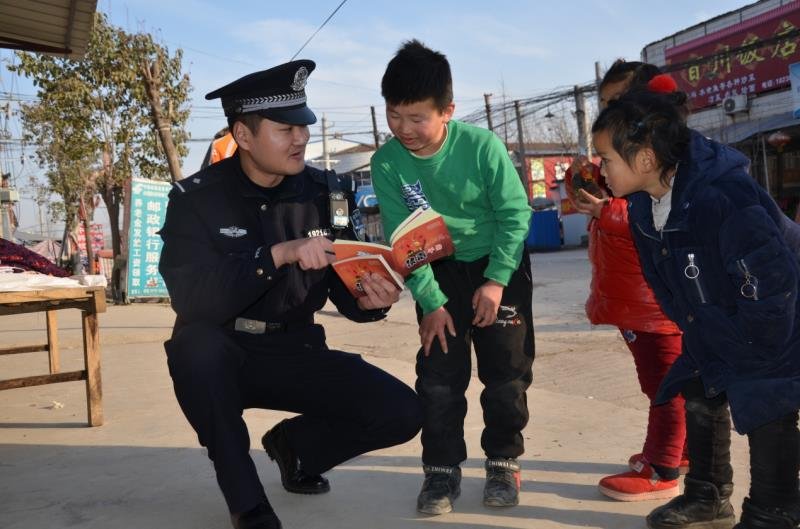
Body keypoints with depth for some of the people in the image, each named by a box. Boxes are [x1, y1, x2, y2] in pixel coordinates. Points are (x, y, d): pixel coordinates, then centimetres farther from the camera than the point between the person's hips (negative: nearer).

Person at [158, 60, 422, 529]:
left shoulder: (320, 191, -4)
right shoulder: (197, 197, -13)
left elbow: (343, 286, -2)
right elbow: (190, 298, -27)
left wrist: (368, 301, -25)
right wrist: (278, 255, -36)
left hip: (295, 353, 3)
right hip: (222, 359, -2)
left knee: (401, 412, -13)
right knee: (194, 345, -37)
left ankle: (295, 444, 17)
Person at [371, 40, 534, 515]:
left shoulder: (483, 146, -25)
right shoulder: (387, 162, -18)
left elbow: (515, 214, -16)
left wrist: (496, 281, -20)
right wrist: (431, 301, -16)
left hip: (500, 264, -1)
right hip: (440, 271, 2)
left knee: (506, 368, 2)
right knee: (439, 372, 0)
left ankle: (504, 462, 19)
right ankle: (442, 469, 13)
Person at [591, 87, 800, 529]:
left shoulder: (723, 198, -37)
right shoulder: (642, 207, -9)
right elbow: (663, 279, 6)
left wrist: (755, 344, -22)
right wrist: (693, 327, 6)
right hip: (713, 327, 9)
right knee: (701, 397, 13)